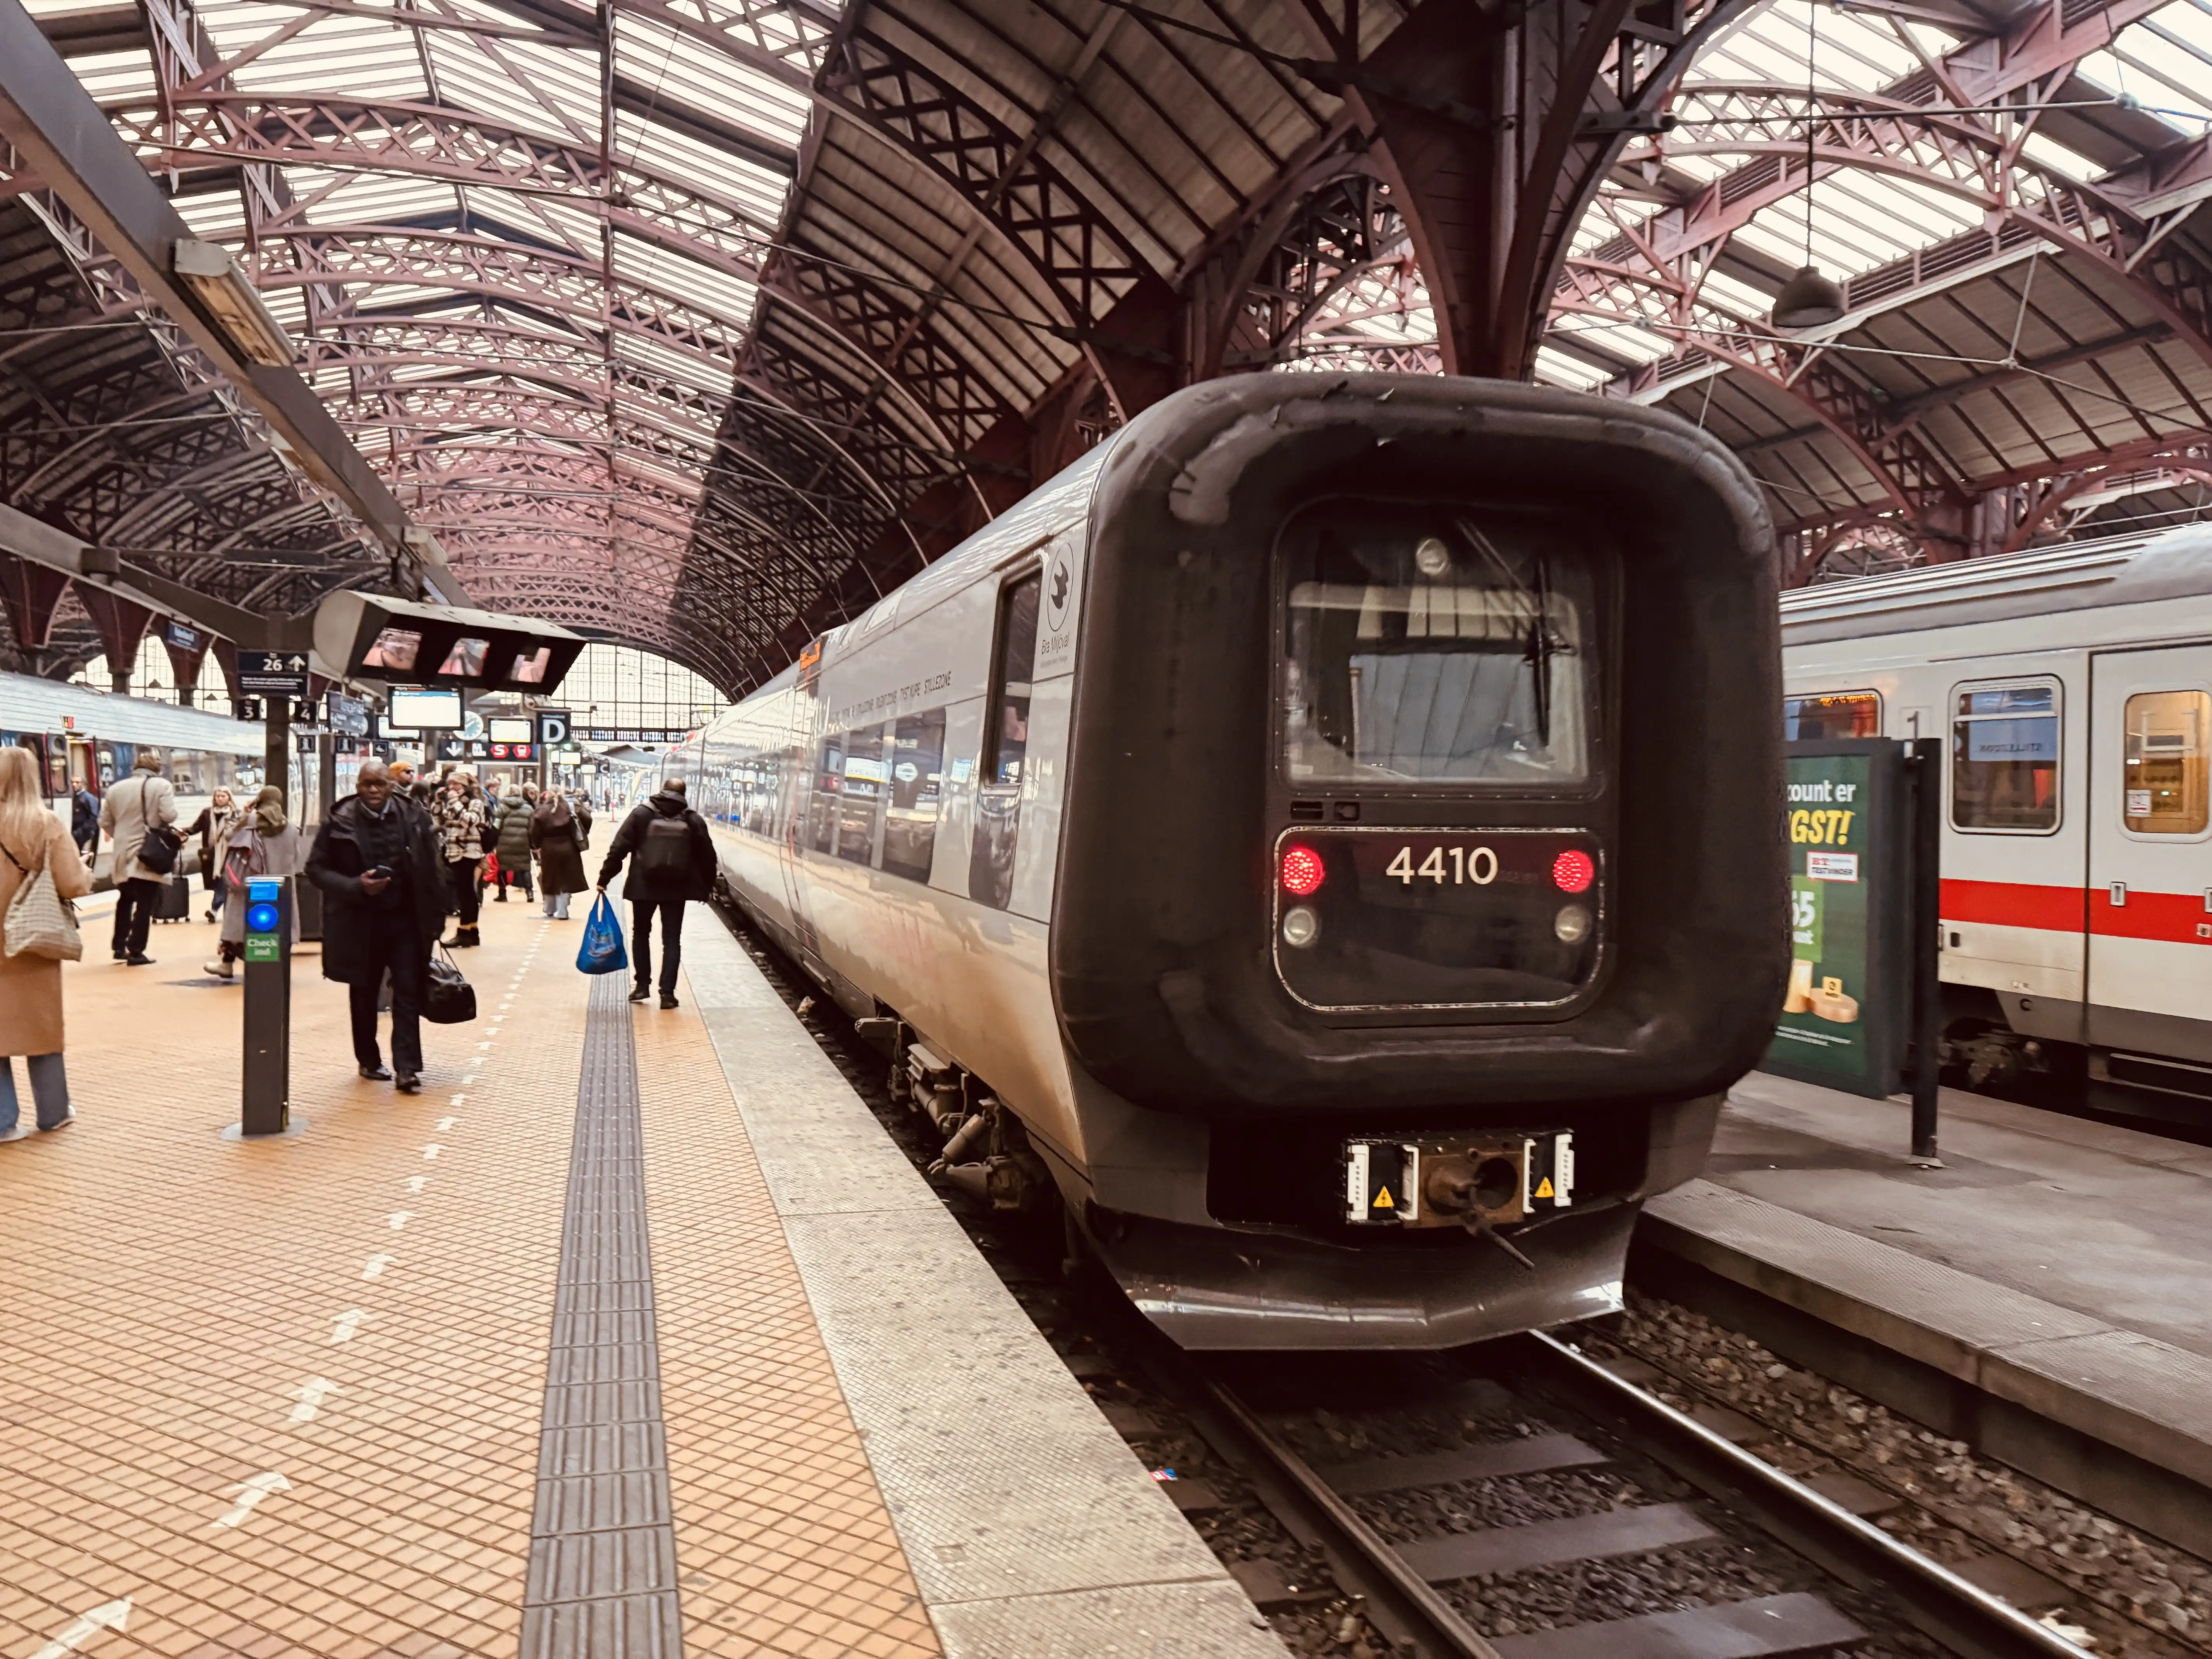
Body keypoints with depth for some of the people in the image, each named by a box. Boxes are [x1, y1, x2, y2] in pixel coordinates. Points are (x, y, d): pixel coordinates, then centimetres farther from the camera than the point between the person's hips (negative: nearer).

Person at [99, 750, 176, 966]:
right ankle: (136, 952, -1)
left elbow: (105, 822, 11)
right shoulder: (162, 785, -8)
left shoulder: (116, 788, 9)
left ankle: (119, 946, 26)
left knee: (125, 901, 22)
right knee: (145, 906, -1)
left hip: (123, 856, 6)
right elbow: (169, 816, -17)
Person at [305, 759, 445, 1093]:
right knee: (364, 996, 13)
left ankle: (406, 1069, -2)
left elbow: (434, 868, 4)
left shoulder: (414, 818, -1)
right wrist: (356, 887, -17)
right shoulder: (339, 822, -5)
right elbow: (316, 869, -2)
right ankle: (369, 1061, 29)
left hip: (406, 919, 0)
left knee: (408, 993, -3)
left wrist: (435, 918, 0)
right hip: (360, 922, 0)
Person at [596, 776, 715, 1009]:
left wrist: (604, 878, -1)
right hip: (677, 889, 0)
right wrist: (707, 886, 15)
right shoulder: (694, 820, 0)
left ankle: (642, 986, 19)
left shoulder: (641, 814, -3)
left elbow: (619, 848, -6)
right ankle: (668, 992, 0)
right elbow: (707, 856, 3)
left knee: (641, 933, 18)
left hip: (644, 886, 0)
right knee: (672, 939, 6)